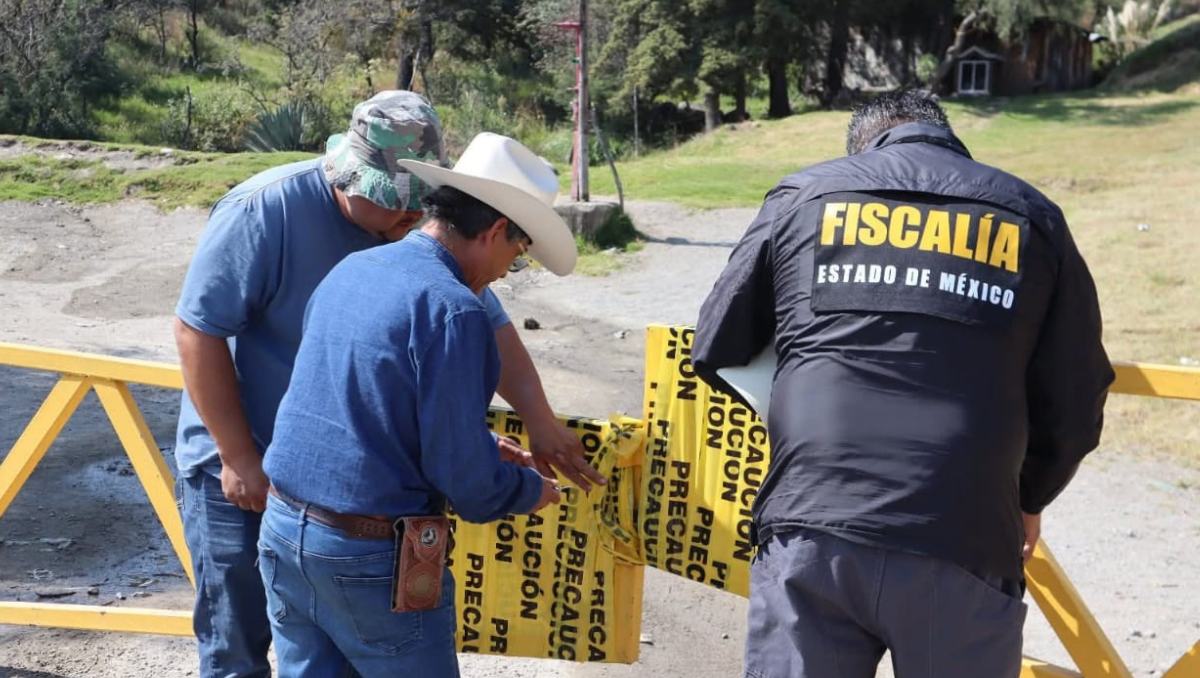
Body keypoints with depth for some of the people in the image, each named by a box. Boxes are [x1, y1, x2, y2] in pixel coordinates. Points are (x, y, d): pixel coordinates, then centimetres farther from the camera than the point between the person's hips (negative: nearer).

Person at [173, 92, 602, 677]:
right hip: (238, 460, -4)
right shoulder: (264, 211, -22)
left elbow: (488, 325, -2)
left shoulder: (419, 227, -9)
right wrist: (239, 458, -18)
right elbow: (198, 329, -18)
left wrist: (540, 421, -8)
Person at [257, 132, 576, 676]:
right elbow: (466, 478, -18)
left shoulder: (351, 269, 6)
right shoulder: (451, 310, -19)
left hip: (282, 529, 8)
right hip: (369, 554, -8)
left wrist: (483, 448, 23)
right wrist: (530, 489, 3)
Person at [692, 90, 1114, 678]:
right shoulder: (1031, 217, 14)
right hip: (963, 546, 1)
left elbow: (716, 353, 15)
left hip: (812, 532, 0)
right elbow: (1075, 404, 14)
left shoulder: (805, 195, 12)